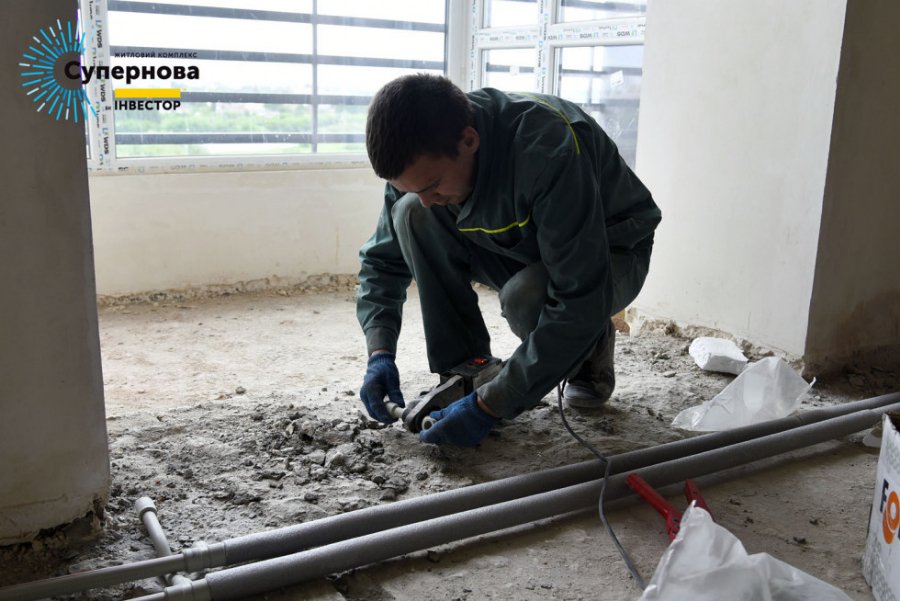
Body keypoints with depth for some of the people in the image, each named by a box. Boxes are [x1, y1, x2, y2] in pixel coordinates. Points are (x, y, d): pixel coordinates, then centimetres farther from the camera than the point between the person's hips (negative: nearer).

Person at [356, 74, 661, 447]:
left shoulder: (548, 150, -38)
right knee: (412, 215, -19)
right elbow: (382, 261, -4)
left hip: (611, 252, -5)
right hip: (519, 250, 5)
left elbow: (578, 304, -38)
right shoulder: (421, 159, -18)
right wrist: (380, 353, -19)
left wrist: (490, 407, -36)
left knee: (524, 298, -38)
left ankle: (591, 349, -2)